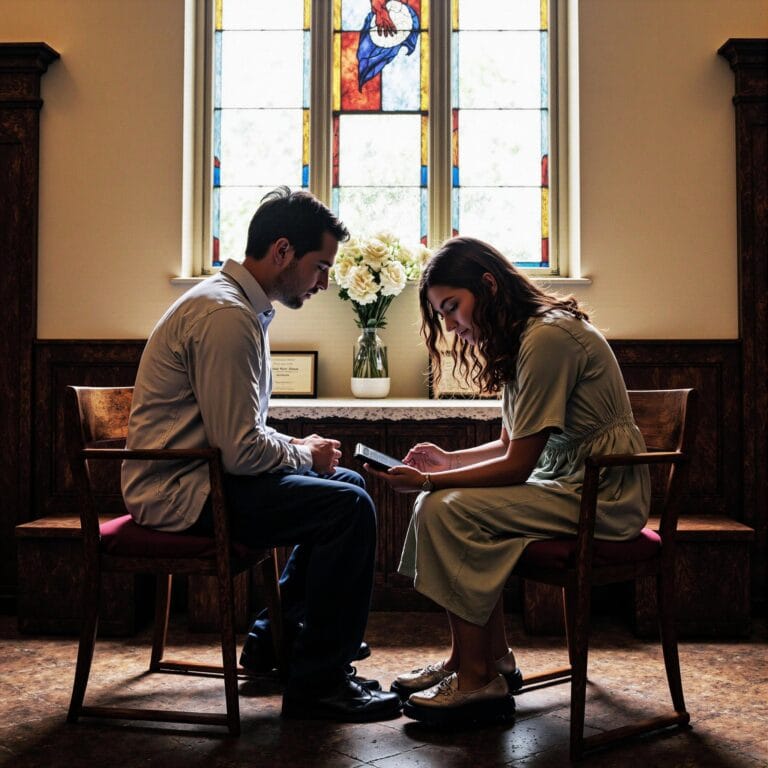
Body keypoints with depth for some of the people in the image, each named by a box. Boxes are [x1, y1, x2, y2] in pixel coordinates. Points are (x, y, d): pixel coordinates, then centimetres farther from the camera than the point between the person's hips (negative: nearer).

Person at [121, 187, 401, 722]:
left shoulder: (242, 306, 11)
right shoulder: (226, 315, -22)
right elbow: (242, 450, -25)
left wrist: (299, 448, 4)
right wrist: (304, 453, -6)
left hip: (202, 473, 11)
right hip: (178, 492, -11)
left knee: (347, 483, 16)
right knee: (348, 508, -19)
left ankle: (276, 637, 25)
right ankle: (318, 684, -5)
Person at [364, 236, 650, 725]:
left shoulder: (548, 337, -20)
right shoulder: (520, 337, 11)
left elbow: (516, 466, -20)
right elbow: (511, 445, 15)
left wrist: (426, 481, -17)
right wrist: (447, 461, 1)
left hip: (603, 496, -10)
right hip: (568, 482, 10)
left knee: (448, 510, -19)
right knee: (438, 501, 3)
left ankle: (478, 680, -6)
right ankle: (494, 659, 9)